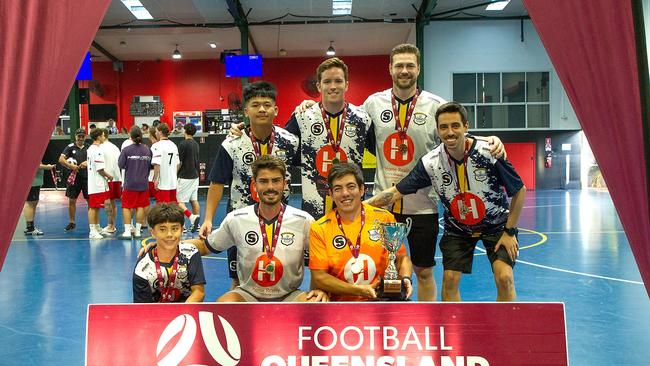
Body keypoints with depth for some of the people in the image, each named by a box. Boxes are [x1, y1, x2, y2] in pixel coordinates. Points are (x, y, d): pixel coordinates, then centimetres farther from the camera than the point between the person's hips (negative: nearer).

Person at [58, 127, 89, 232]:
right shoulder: (70, 147, 2)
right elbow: (61, 159, -7)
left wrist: (88, 163, -18)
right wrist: (70, 166, -22)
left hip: (87, 177, 0)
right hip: (74, 177, 0)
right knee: (72, 200, 6)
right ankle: (71, 223, 19)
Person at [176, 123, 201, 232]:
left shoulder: (183, 144, -12)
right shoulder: (196, 144, 10)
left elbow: (179, 162, -12)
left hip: (185, 177, -8)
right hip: (195, 176, 8)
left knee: (178, 201, -4)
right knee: (194, 200, 9)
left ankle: (192, 218, -18)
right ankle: (195, 223, 11)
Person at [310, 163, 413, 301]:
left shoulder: (384, 218, 2)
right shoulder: (319, 229, -2)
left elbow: (402, 257, 11)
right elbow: (319, 277, -4)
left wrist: (405, 279, -10)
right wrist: (357, 290, -15)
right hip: (341, 300, 1)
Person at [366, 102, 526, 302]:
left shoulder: (489, 153, -26)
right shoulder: (430, 162, -20)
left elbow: (520, 191, -13)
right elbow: (397, 191, -14)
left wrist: (510, 231, -12)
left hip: (496, 224, -2)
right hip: (457, 228, 2)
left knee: (504, 277, -15)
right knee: (449, 280, -4)